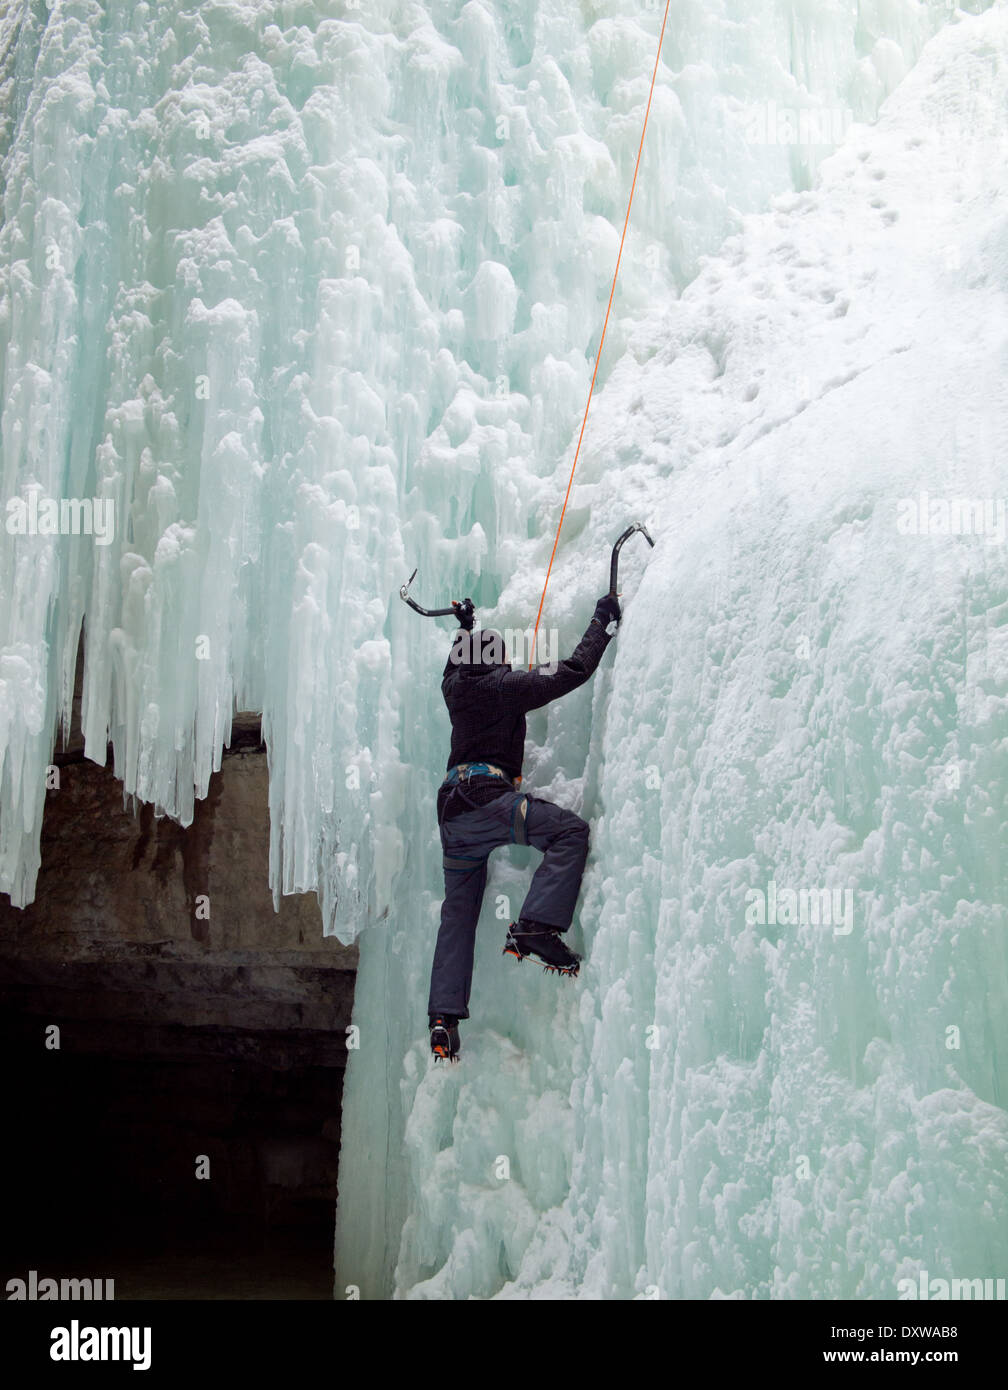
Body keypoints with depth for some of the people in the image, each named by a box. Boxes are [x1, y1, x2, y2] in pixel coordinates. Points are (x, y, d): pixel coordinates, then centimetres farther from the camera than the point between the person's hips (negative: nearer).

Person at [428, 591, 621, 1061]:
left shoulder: (455, 687, 18)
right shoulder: (506, 685, -1)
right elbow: (573, 671, -3)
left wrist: (464, 627, 60)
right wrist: (601, 622, 9)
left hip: (451, 807, 8)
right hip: (487, 797, -8)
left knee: (458, 912, 12)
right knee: (570, 831, -11)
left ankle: (443, 1017, 7)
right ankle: (536, 925, -28)